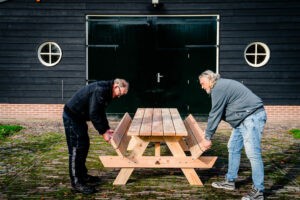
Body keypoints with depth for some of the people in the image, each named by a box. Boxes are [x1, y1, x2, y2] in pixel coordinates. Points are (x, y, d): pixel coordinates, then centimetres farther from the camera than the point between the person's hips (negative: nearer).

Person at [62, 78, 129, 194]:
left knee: (84, 146, 15)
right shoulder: (100, 90, -25)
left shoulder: (106, 92, 7)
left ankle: (82, 175, 27)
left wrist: (107, 128, 9)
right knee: (76, 148, -9)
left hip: (79, 117, 11)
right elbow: (93, 114, -28)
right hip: (71, 116, -11)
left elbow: (100, 112, 16)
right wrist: (103, 132, -23)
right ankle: (76, 182, -4)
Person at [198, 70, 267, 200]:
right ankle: (230, 181, 23)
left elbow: (215, 114, -14)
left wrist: (208, 137, -7)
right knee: (233, 148, 15)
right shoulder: (222, 86, 19)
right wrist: (208, 135, 21)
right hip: (243, 119, 11)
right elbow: (218, 114, 22)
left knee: (252, 153, -12)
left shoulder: (219, 88, -13)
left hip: (252, 117, -11)